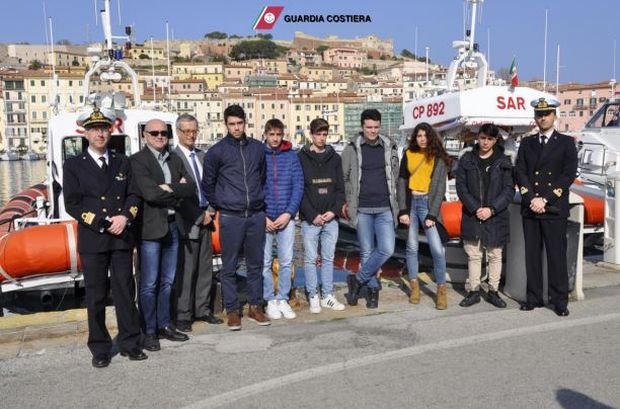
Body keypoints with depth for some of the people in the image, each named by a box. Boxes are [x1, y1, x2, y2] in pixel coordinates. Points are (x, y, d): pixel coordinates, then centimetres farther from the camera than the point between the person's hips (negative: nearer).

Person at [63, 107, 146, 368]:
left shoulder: (123, 162, 12)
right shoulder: (73, 165, 4)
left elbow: (133, 195, 8)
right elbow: (72, 204, -3)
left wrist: (125, 217, -12)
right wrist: (102, 224, -12)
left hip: (122, 238, 2)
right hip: (92, 240, -2)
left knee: (126, 292, 7)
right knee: (95, 296, 5)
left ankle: (130, 343, 18)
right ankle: (100, 348, 18)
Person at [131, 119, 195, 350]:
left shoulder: (175, 160, 14)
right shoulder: (137, 160, -6)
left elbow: (191, 190, 3)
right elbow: (150, 194, -19)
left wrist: (169, 188, -12)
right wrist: (178, 190, -7)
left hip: (173, 226, 6)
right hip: (151, 227, -6)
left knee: (167, 281, 14)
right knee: (149, 284, 1)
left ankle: (164, 325, 26)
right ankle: (149, 331, 12)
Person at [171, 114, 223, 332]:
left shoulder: (202, 155, 13)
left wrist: (209, 211, 3)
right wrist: (199, 216, -11)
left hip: (204, 220, 7)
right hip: (187, 222, -7)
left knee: (205, 267, 12)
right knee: (186, 270, -1)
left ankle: (203, 309, 23)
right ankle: (183, 315, 10)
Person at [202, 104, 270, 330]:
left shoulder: (258, 148, 8)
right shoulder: (216, 151, -1)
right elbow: (208, 183, 7)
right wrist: (216, 206, 12)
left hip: (256, 215, 3)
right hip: (230, 217, -3)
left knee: (256, 264, 10)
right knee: (229, 267, 4)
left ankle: (255, 307, 22)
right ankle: (232, 310, 15)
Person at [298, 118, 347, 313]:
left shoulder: (334, 158, 10)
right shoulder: (301, 158, -1)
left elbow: (340, 188, 9)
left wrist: (334, 210, -6)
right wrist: (312, 215, -12)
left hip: (331, 218, 3)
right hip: (310, 219, -3)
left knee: (328, 258, 10)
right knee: (310, 259, 3)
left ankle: (328, 296, 19)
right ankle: (313, 297, 13)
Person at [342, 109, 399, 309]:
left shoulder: (390, 147, 7)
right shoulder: (352, 148, 1)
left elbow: (395, 176, 13)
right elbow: (344, 178, 5)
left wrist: (396, 204, 9)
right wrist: (346, 202, 1)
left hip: (385, 209, 2)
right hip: (362, 209, -1)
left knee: (387, 249, -9)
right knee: (367, 252, 5)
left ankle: (357, 280, 8)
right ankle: (373, 288, 21)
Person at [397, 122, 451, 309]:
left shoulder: (438, 158, 0)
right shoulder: (408, 155, 7)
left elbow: (440, 187, -5)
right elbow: (402, 182, 5)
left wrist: (432, 214, -12)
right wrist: (402, 210, -3)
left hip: (428, 203, -3)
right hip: (411, 202, 3)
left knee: (437, 248, -10)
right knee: (412, 246, 7)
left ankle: (441, 290, 2)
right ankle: (414, 286, 20)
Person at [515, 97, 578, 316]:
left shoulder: (566, 142, 4)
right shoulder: (526, 143, 13)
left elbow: (569, 175, -5)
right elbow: (520, 173, 4)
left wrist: (545, 199, -12)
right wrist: (531, 199, -10)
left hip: (555, 209, -3)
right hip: (530, 208, 3)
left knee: (557, 255, 0)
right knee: (532, 255, 7)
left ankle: (559, 300, 10)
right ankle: (534, 297, 17)